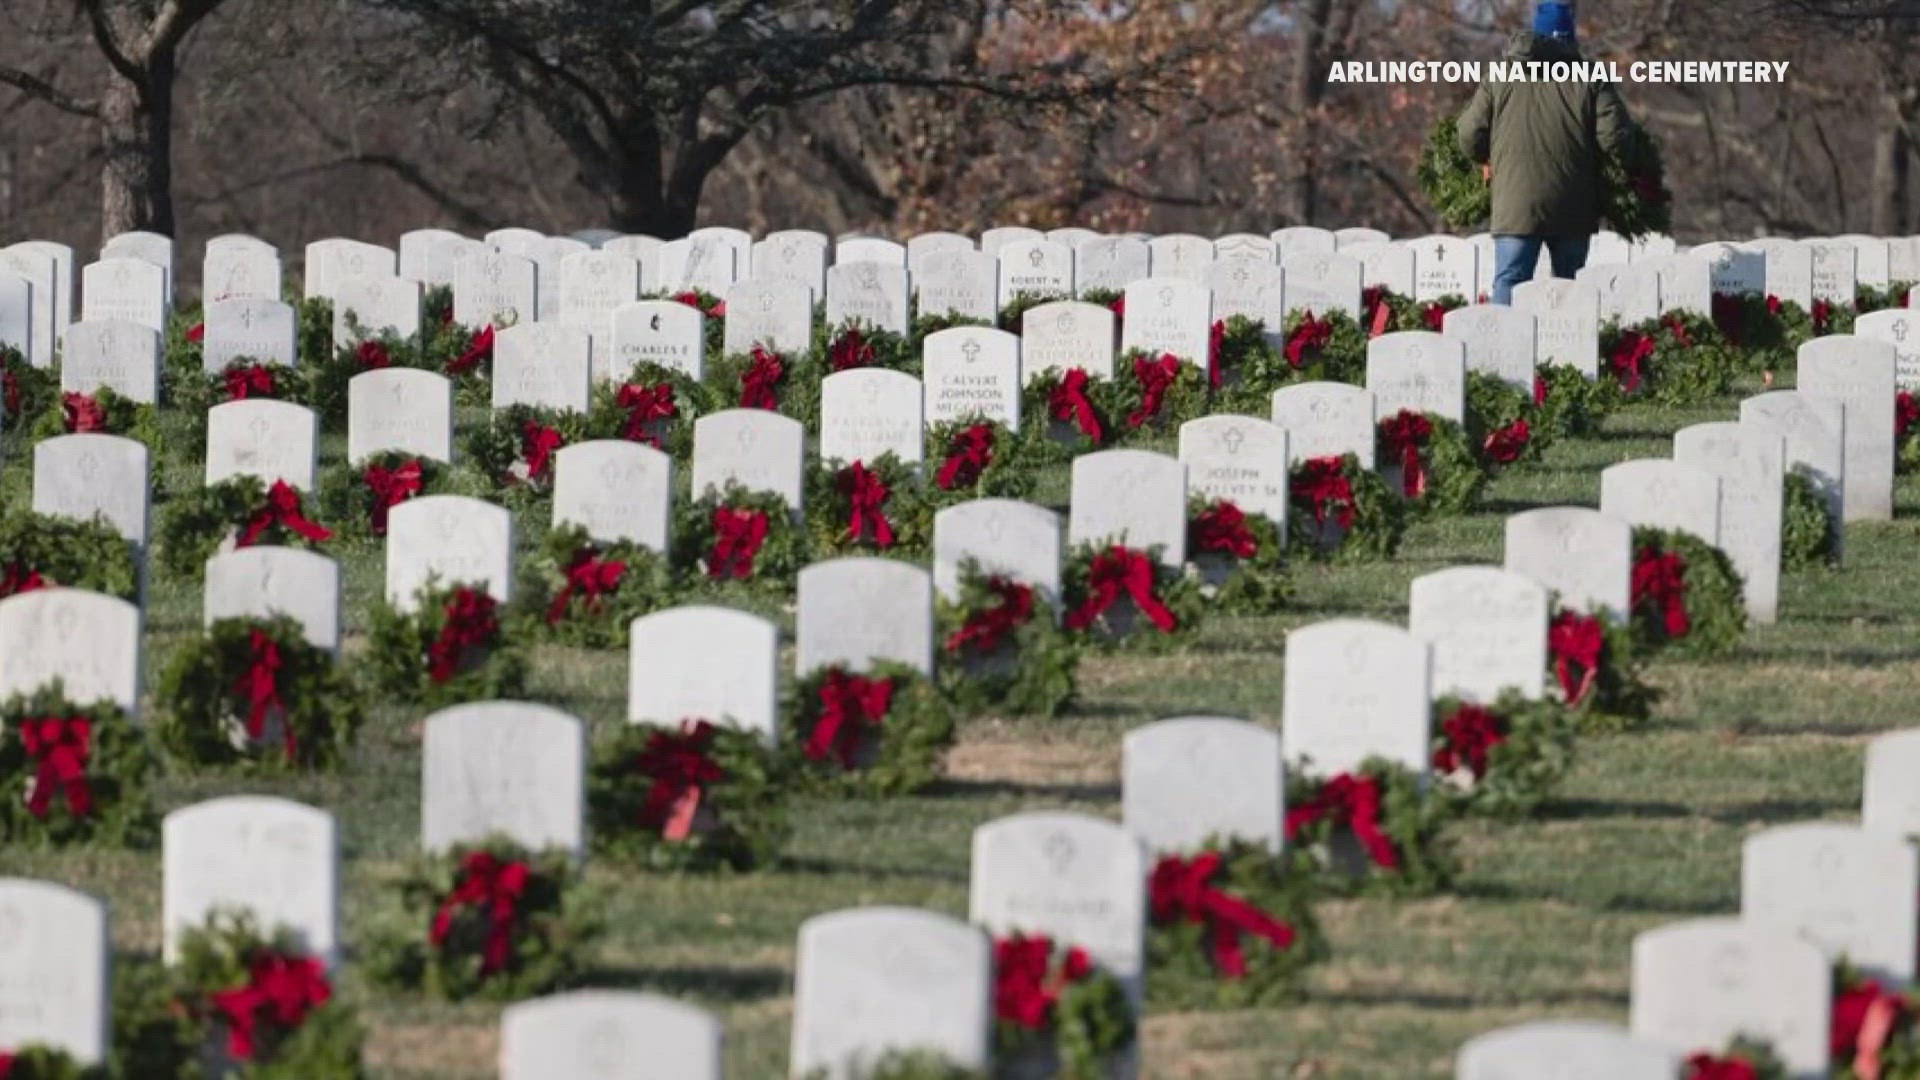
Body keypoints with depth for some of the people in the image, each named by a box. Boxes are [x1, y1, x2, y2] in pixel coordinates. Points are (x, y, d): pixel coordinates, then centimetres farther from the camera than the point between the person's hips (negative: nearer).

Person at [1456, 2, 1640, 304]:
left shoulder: (1498, 84, 6)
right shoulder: (1591, 83, 1)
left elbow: (1469, 136, 4)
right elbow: (1615, 136, -6)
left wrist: (1487, 161, 24)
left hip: (1516, 207, 0)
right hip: (1572, 211, 0)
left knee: (1509, 283, -3)